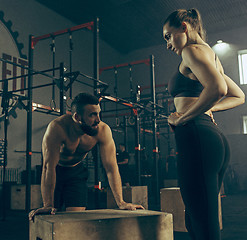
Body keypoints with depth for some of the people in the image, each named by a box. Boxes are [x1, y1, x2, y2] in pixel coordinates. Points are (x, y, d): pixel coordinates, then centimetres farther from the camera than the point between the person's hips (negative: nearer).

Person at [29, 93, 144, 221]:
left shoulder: (103, 130, -27)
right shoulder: (57, 127, -36)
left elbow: (111, 166, -23)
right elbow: (49, 167, -34)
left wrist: (121, 202, -26)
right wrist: (47, 205, -36)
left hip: (77, 171, 2)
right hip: (55, 170, -2)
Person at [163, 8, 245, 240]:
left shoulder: (192, 50, -3)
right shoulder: (210, 54, 25)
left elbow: (217, 88, -22)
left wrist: (182, 118, -12)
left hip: (196, 136, -10)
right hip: (215, 137, 10)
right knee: (195, 221, 16)